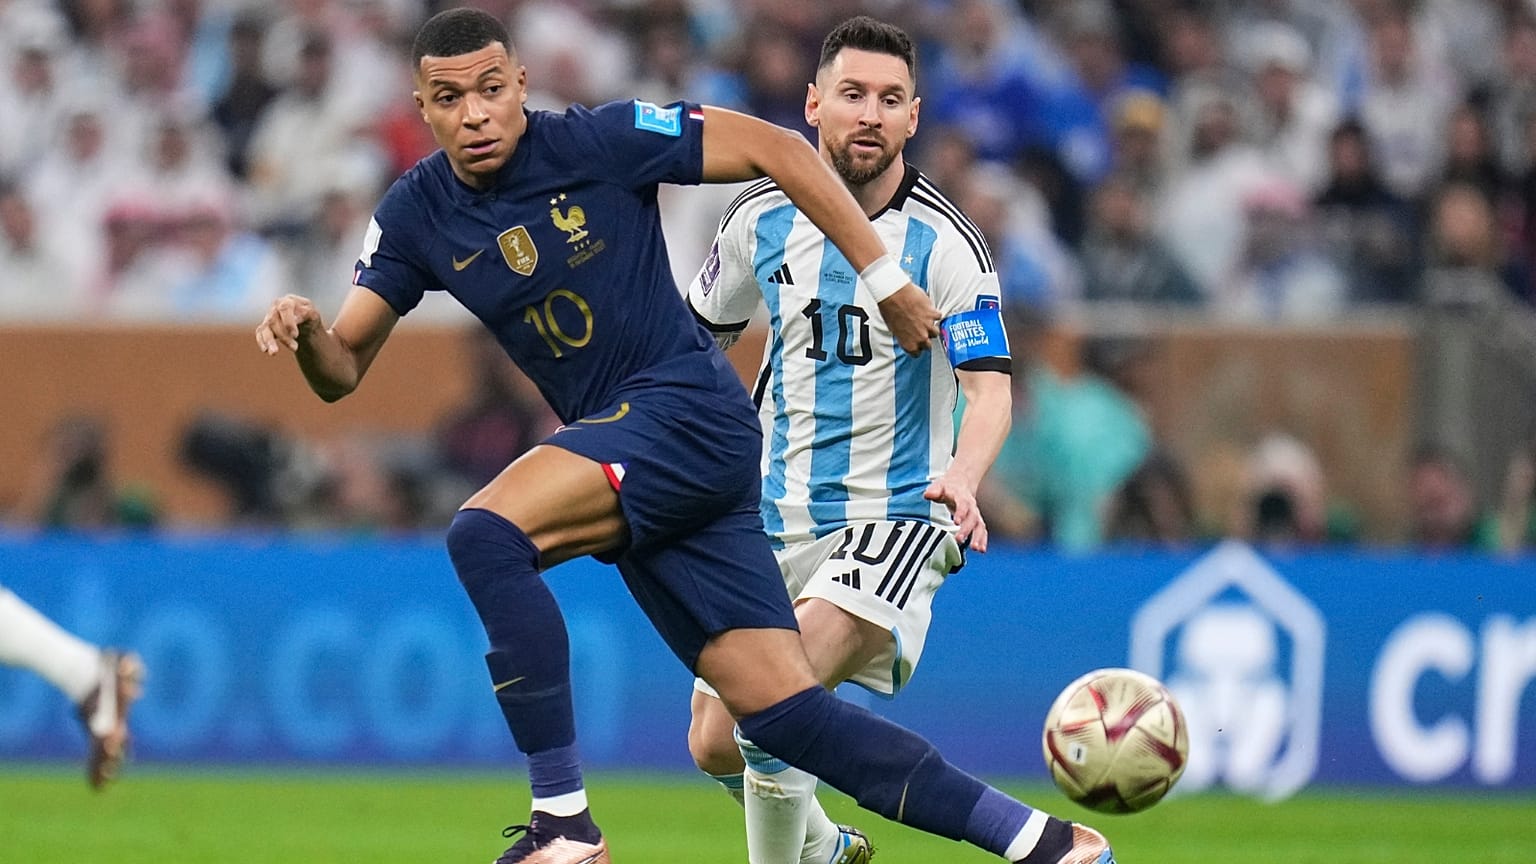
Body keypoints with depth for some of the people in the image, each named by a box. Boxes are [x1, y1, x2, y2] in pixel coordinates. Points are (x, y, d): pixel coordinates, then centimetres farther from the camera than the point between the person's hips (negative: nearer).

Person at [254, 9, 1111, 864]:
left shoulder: (598, 142, -9)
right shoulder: (418, 215, 6)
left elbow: (777, 149, -5)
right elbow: (342, 371, 7)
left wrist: (884, 280, -5)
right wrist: (304, 329, -16)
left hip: (689, 410, -6)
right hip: (624, 459, 6)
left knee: (485, 534, -27)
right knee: (785, 714, 0)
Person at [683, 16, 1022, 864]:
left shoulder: (944, 242, -12)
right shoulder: (762, 218, 2)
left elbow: (988, 387, -19)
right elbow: (695, 339, 18)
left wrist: (962, 476, -38)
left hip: (896, 516, -5)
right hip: (777, 519, 5)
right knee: (716, 743, 7)